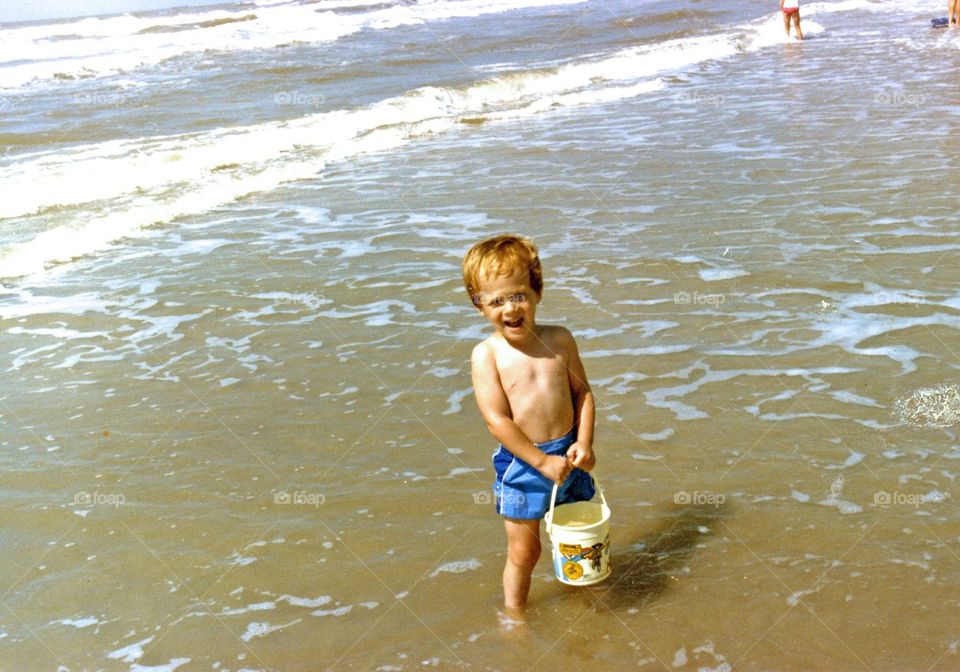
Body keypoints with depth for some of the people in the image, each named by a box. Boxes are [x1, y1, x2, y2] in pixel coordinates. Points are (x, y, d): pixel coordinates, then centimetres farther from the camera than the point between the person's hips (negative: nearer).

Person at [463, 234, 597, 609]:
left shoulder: (559, 340, -3)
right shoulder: (486, 355, -14)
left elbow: (582, 391, 4)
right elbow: (497, 420, -17)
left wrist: (584, 442, -8)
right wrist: (542, 461, -19)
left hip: (568, 453, 4)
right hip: (521, 463, -4)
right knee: (523, 551, 7)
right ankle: (514, 614, 29)